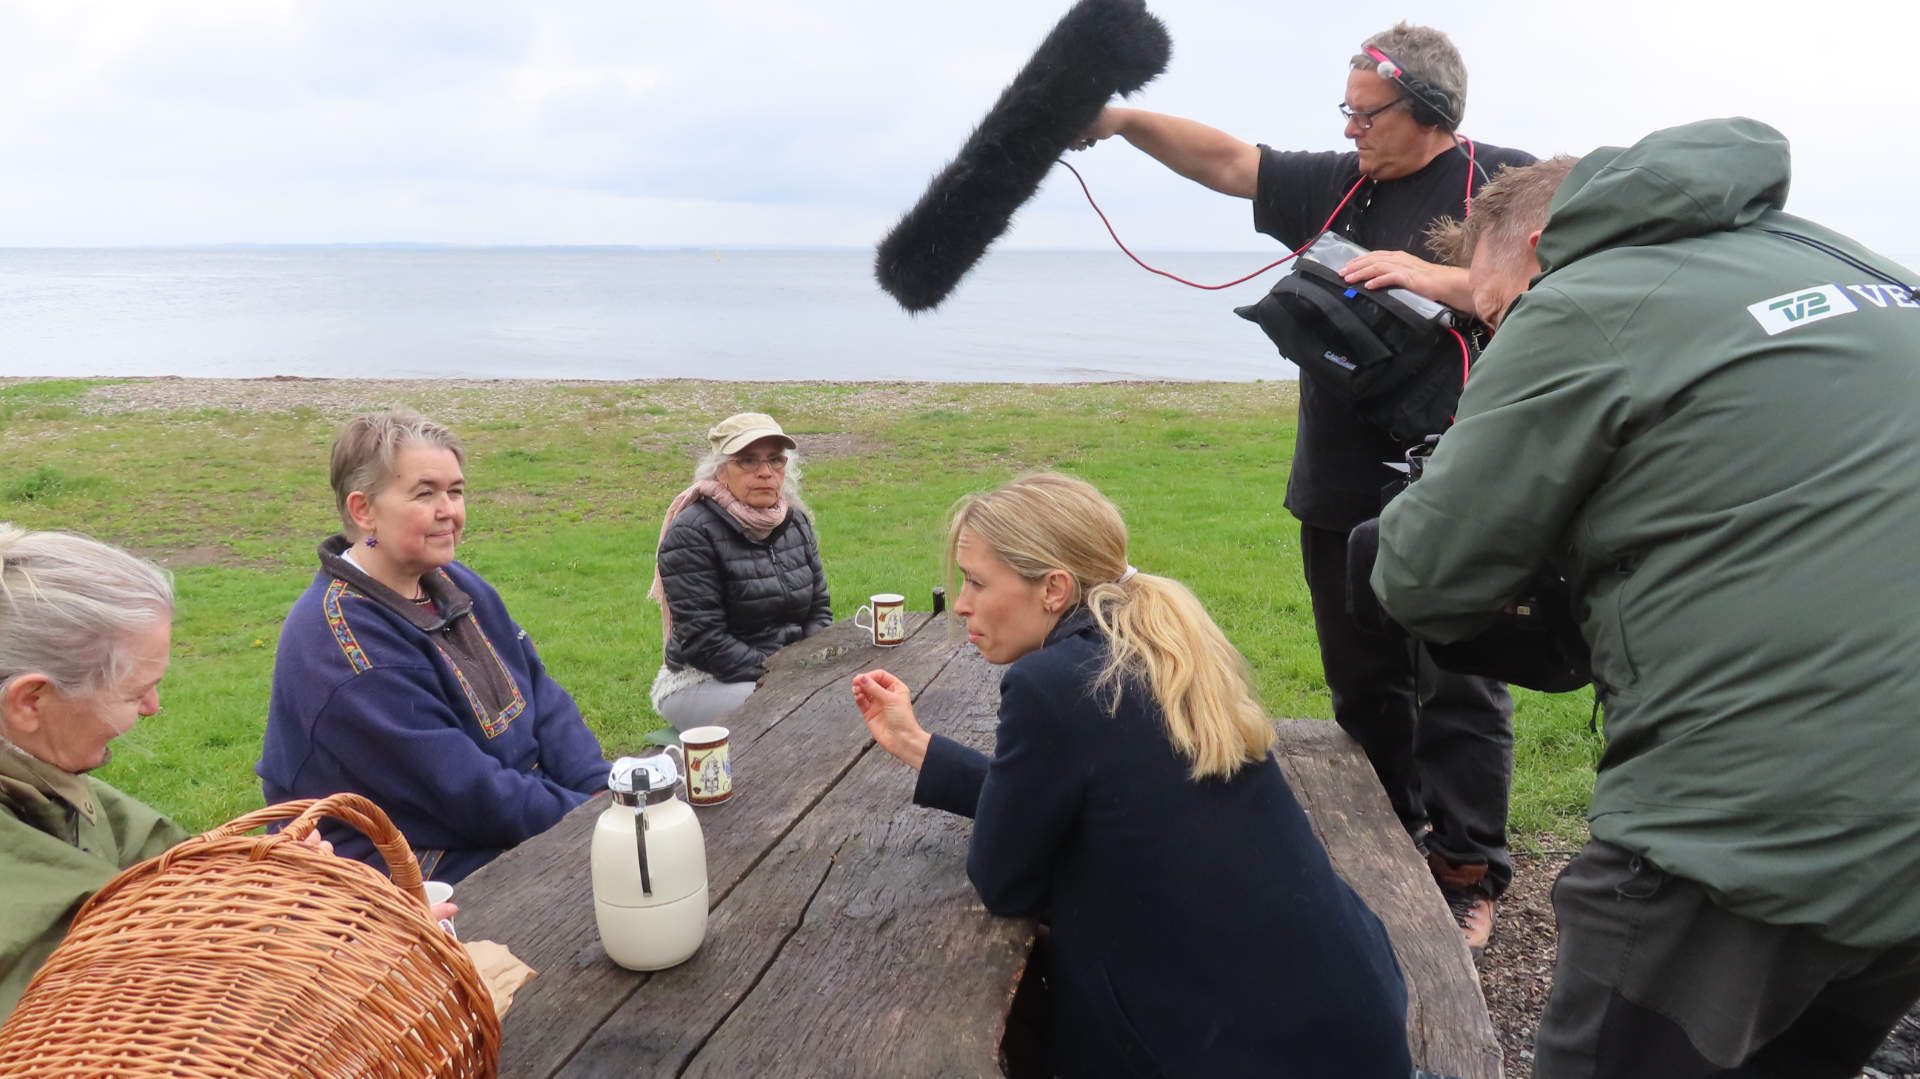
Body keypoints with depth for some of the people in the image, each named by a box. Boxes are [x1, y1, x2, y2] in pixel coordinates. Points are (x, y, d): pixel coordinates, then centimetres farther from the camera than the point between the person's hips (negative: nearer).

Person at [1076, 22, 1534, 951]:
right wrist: (1125, 121, 4)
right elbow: (1225, 160, 13)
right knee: (1362, 688, 15)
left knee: (1459, 694, 2)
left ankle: (1465, 873, 16)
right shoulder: (1335, 186, 13)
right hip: (1341, 498, 6)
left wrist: (1437, 279, -24)